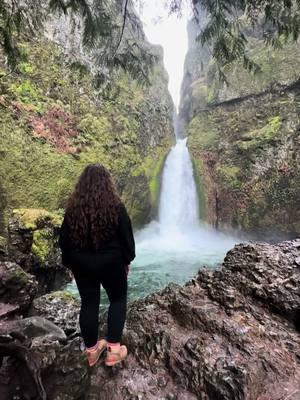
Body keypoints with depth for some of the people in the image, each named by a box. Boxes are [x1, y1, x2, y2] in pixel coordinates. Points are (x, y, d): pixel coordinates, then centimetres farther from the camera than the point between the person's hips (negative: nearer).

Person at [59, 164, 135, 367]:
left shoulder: (73, 207, -4)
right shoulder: (115, 206, -13)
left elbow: (64, 239, 3)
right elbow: (126, 236, -8)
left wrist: (69, 263, 14)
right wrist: (127, 259, 6)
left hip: (82, 264, 3)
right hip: (111, 262, -3)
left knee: (89, 303, 15)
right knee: (118, 300, 15)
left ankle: (92, 350, 29)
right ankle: (113, 349, 16)